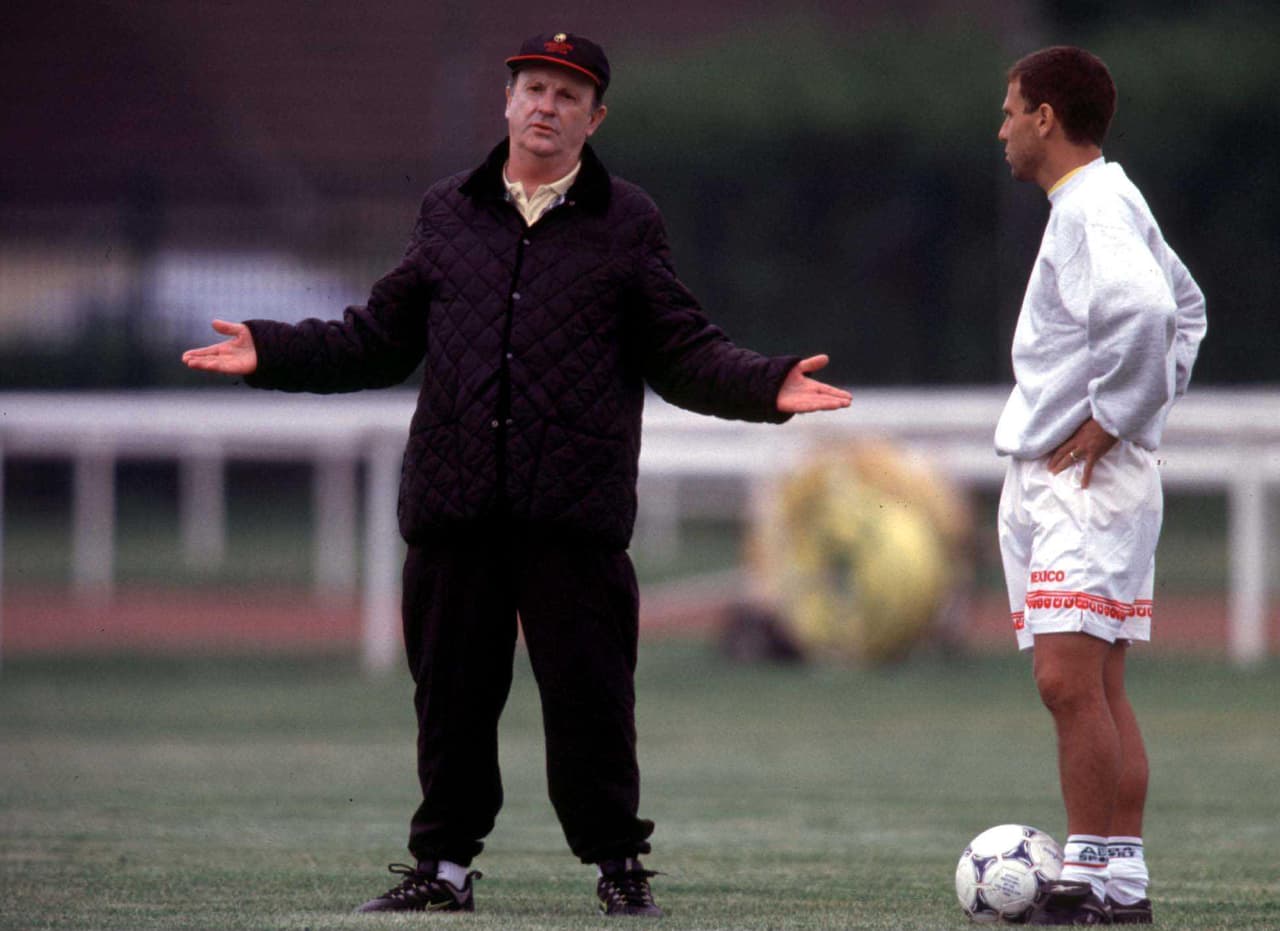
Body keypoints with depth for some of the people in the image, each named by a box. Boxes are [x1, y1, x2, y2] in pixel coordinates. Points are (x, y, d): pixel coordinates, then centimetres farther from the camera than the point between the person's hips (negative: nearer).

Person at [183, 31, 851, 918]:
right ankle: (444, 864, 16)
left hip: (575, 510, -2)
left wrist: (769, 385, -11)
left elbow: (685, 354, 5)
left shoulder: (628, 224, 8)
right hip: (454, 503, 2)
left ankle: (619, 867, 9)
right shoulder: (448, 214, 14)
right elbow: (380, 340, 18)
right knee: (451, 691, 6)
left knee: (589, 695, -3)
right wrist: (270, 352, 10)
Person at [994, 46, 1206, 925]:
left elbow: (1145, 307, -31)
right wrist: (1151, 400, 21)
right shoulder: (1108, 202, 18)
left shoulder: (1094, 207, -13)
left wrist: (1112, 419, -21)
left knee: (1068, 680, -14)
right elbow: (1186, 307, 32)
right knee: (1096, 687, 8)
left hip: (1087, 479, -10)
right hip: (1053, 483, 10)